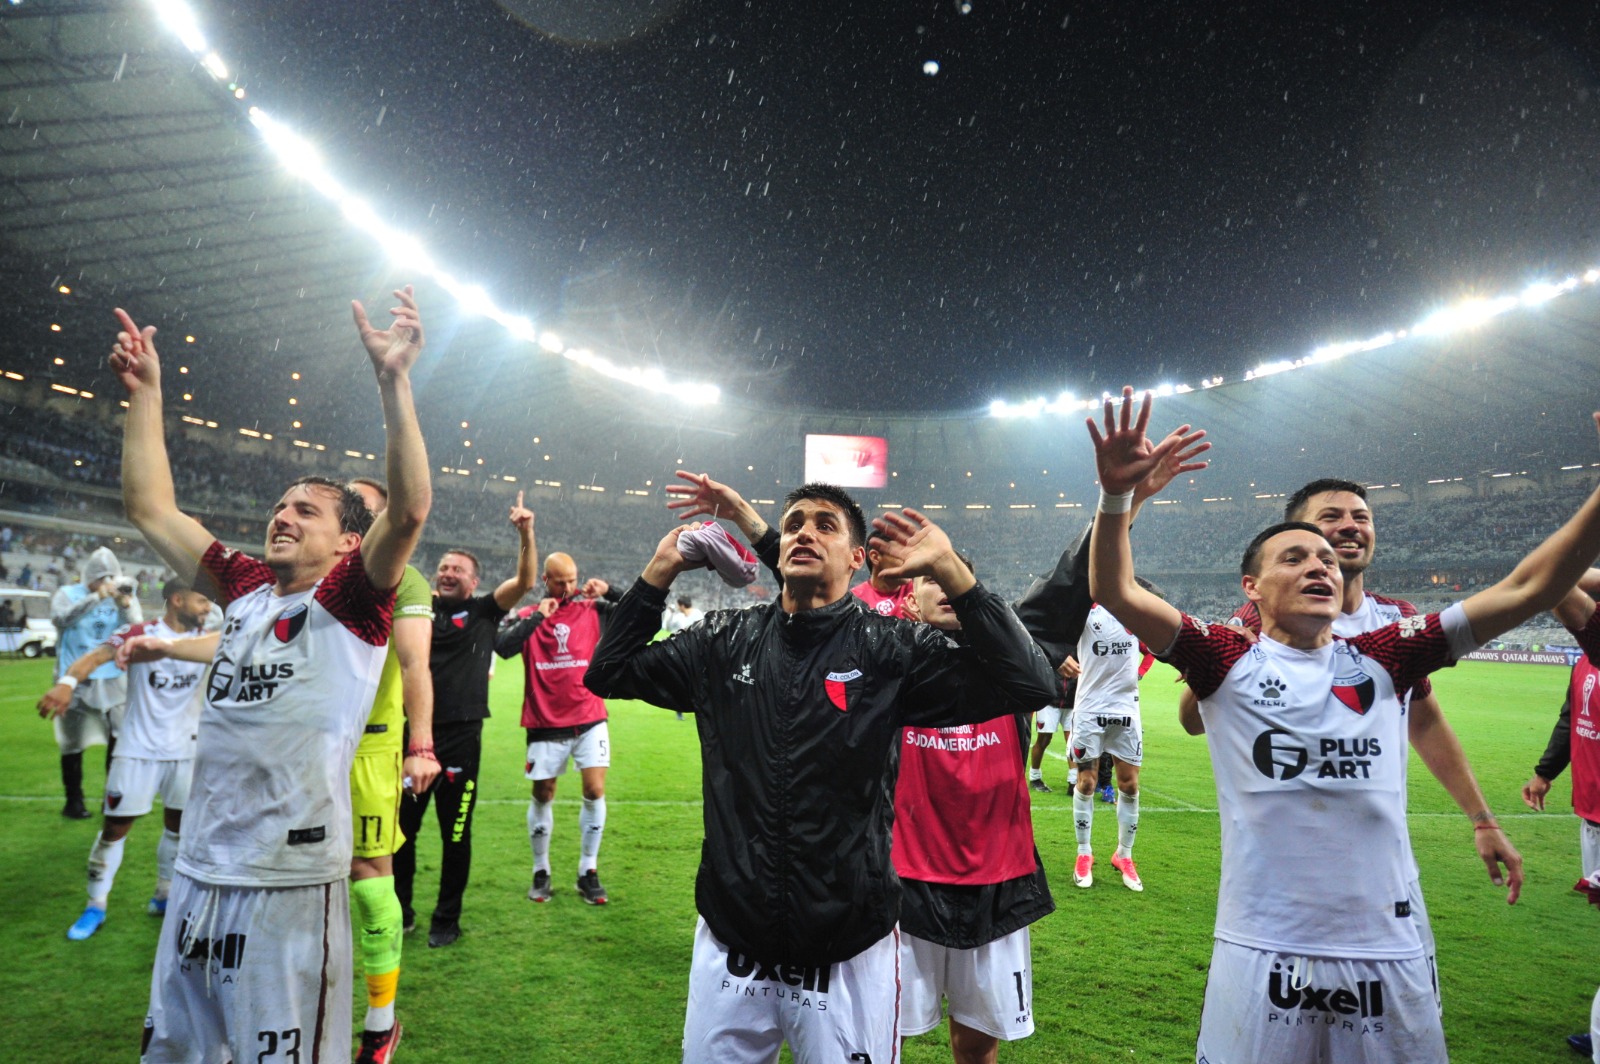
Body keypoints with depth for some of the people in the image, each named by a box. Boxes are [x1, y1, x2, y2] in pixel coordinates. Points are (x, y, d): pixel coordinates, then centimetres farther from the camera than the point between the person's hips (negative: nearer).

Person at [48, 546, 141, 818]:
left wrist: (125, 605, -29)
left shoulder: (125, 596, 0)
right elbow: (60, 618, -24)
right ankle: (73, 801, 22)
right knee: (73, 744, 8)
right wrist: (97, 596, -32)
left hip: (113, 681, 1)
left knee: (120, 739, 0)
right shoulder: (68, 594, -3)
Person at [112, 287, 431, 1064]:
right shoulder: (245, 588, 9)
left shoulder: (350, 599, -7)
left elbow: (409, 509, -25)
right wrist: (144, 393, 14)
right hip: (198, 872, 6)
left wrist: (392, 380, -29)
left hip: (291, 881, -6)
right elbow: (150, 507, 16)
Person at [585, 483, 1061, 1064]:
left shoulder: (890, 649, -7)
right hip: (728, 950, 3)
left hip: (848, 960, -2)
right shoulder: (725, 640, 2)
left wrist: (950, 571, -19)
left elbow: (1032, 684, -14)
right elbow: (607, 672, 9)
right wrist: (660, 571, 1)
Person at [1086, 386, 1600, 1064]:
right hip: (1262, 956, -3)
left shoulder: (1381, 659, 7)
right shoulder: (1228, 662, -2)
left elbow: (1527, 590, 6)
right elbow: (1116, 592, -13)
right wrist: (1116, 494, -26)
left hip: (1389, 956, 3)